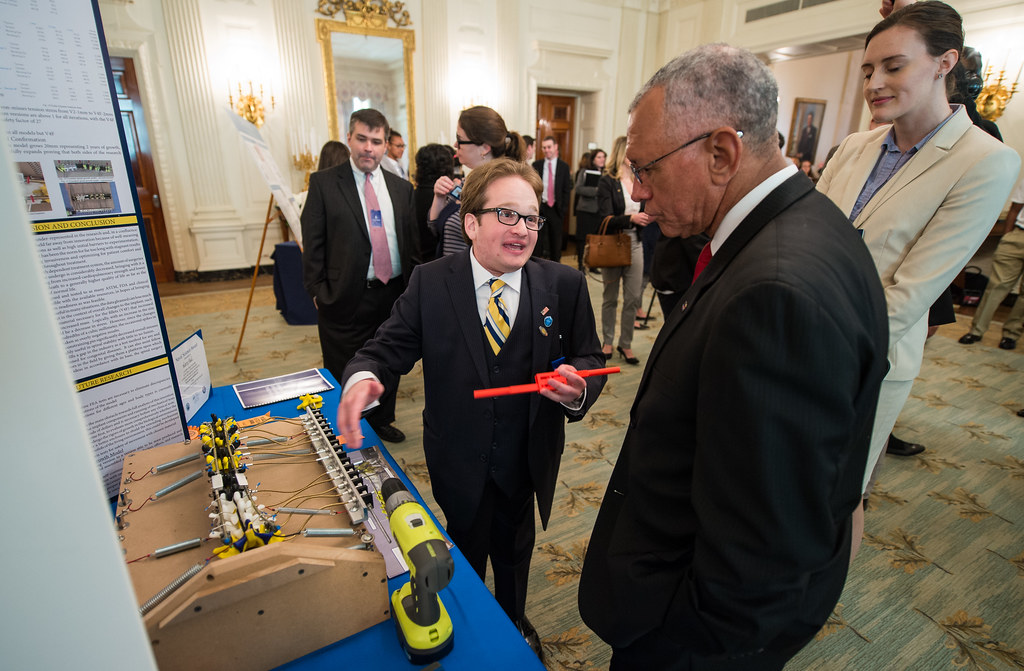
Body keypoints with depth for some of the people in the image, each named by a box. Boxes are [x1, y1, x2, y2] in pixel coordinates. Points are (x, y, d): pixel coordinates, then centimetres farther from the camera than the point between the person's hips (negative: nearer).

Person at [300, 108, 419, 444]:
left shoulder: (401, 187, 8)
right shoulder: (323, 183, -2)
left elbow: (412, 242, 11)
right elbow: (313, 243, -4)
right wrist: (318, 292, -8)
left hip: (393, 293, 4)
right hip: (346, 299, -4)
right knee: (344, 376, 8)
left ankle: (382, 420, 41)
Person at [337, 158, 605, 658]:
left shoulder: (565, 285, -11)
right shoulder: (430, 284, -13)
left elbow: (589, 360, -5)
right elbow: (388, 349, -12)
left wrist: (579, 386, -28)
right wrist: (362, 378, -35)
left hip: (527, 460, 2)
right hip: (459, 462, -1)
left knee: (514, 551, 28)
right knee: (465, 556, 24)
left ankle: (514, 622, 61)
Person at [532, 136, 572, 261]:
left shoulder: (564, 166, 4)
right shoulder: (536, 165, 6)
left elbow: (567, 189, 3)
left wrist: (564, 208, -5)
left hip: (556, 208, 0)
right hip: (539, 207, 0)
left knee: (556, 239, 7)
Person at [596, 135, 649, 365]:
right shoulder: (607, 181, -6)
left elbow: (641, 214, 15)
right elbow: (605, 219, -15)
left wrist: (647, 218, -7)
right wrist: (631, 218, -29)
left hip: (634, 244, 4)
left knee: (633, 298, 3)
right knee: (610, 298, 8)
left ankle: (625, 344, 16)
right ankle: (607, 342, 22)